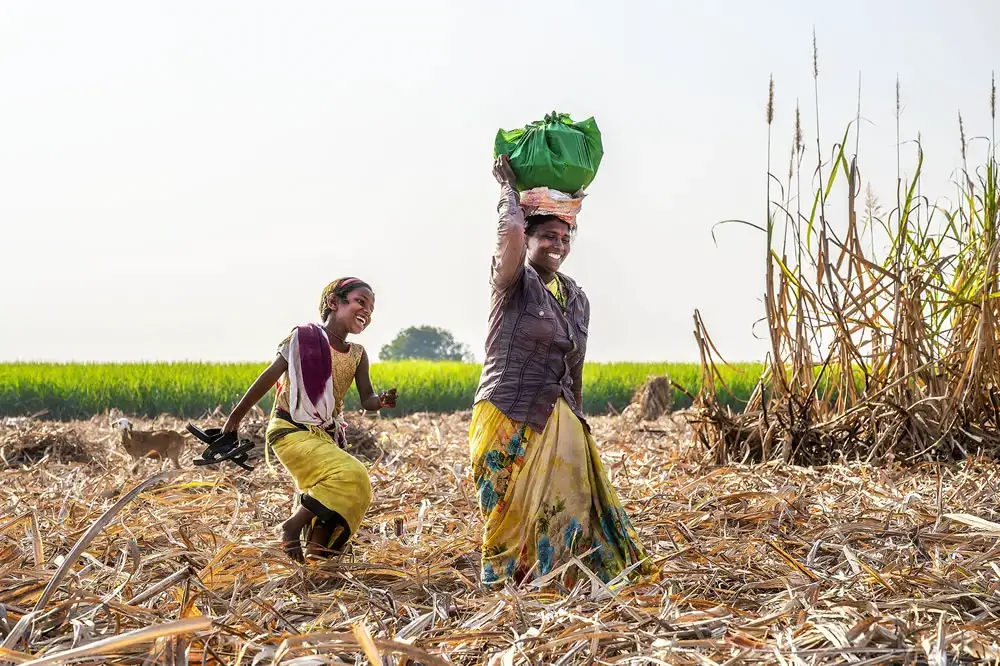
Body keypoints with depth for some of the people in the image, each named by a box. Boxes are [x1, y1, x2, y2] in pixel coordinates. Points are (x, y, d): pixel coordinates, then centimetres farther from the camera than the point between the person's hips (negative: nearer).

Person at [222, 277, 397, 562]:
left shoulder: (358, 355, 8)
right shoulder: (304, 338, -8)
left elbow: (367, 400, 1)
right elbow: (269, 377, -4)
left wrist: (382, 401, -24)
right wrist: (236, 416, 1)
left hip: (325, 436, 7)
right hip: (290, 431, -7)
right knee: (350, 477, -25)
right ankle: (293, 525, -14)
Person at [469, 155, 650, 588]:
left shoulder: (578, 299, 13)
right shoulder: (515, 283, -6)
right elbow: (511, 231, -27)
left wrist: (578, 425, 20)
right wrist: (508, 187, -10)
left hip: (560, 422, 6)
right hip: (510, 419, -6)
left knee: (567, 507, 5)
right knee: (513, 516, 1)